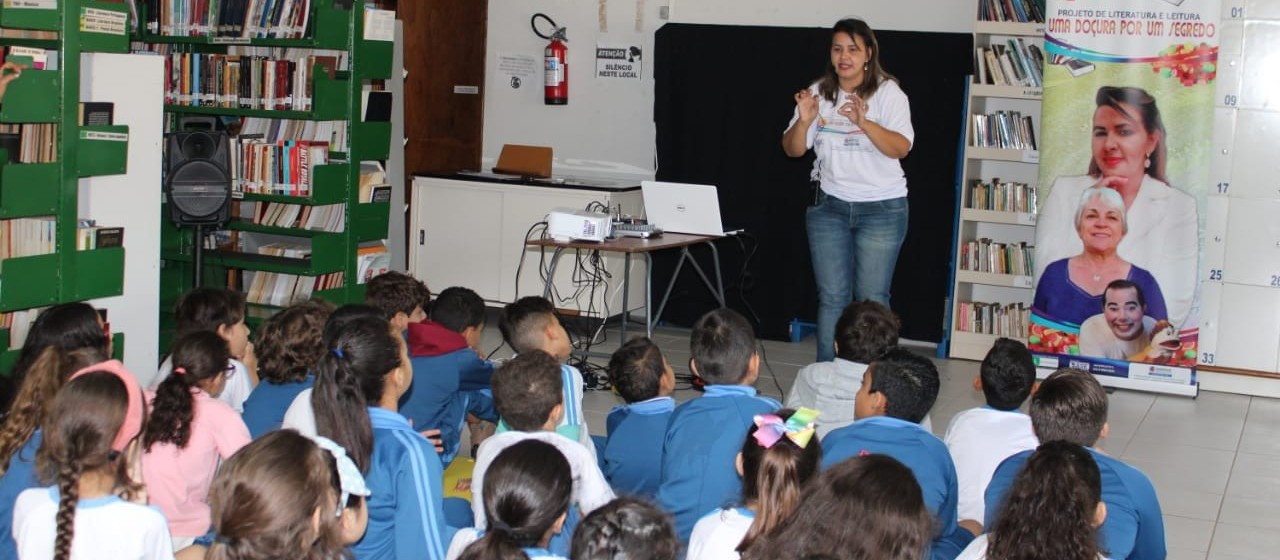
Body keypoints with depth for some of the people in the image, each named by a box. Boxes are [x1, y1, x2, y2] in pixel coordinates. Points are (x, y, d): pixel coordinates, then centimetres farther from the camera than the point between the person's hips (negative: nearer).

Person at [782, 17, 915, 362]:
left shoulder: (888, 93, -6)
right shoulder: (819, 93, 4)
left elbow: (901, 148, -18)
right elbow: (792, 150, 4)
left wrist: (863, 122, -33)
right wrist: (804, 121, -17)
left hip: (882, 208, -3)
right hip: (829, 207, 3)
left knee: (872, 299, -2)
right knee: (831, 297, 4)